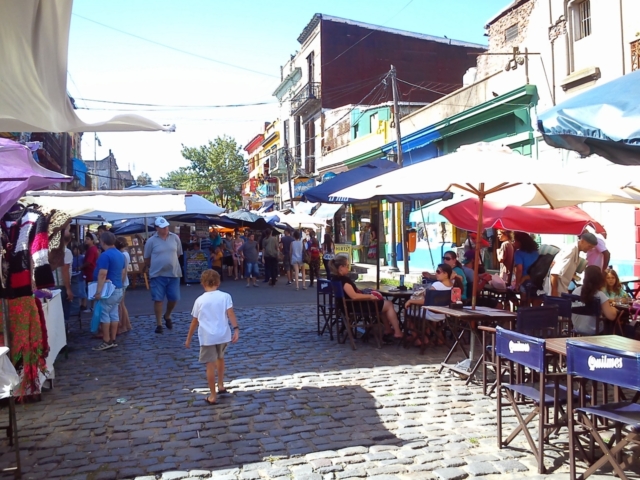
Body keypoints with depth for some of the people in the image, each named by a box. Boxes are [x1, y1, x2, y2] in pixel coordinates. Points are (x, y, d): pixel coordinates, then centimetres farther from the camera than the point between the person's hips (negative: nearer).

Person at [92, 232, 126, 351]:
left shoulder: (105, 255, -16)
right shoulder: (120, 255, 12)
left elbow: (102, 275, -22)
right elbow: (124, 272, 19)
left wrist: (98, 291, -21)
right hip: (118, 289, 9)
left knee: (104, 315, -3)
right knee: (114, 314, 10)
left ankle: (106, 342, -2)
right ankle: (113, 340, 13)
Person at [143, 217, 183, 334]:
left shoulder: (175, 238, 2)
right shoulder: (151, 241, -5)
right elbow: (146, 259, 4)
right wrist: (155, 267, 11)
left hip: (173, 273, 2)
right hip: (158, 275, -2)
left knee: (174, 298, 5)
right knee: (158, 299, 1)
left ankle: (167, 316, 33)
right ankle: (159, 324, 13)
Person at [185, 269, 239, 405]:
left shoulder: (199, 300, 4)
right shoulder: (225, 296, 1)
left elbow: (194, 321, 10)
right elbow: (230, 314, -13)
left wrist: (188, 339, 19)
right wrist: (236, 329, -18)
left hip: (207, 337, -2)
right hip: (223, 335, 2)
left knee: (210, 365, 2)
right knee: (220, 358, 26)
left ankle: (213, 396, 6)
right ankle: (221, 386, 37)